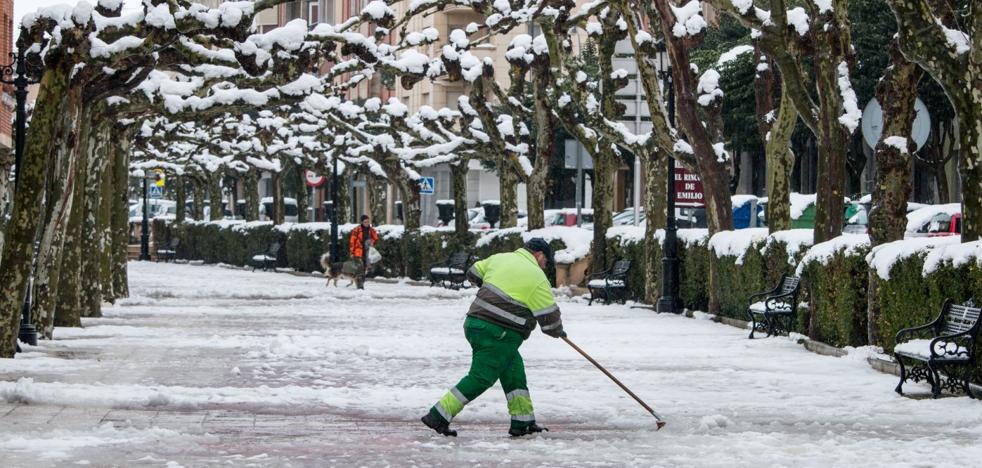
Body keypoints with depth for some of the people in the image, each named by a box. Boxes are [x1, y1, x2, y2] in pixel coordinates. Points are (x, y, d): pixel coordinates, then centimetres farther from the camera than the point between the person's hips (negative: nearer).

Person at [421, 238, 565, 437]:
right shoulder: (536, 278, -6)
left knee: (514, 370, 16)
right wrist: (558, 331, 19)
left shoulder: (500, 258, 11)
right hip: (498, 334, -8)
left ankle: (522, 422, 16)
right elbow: (548, 316, -2)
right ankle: (438, 417, -7)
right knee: (480, 379, -5)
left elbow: (473, 273, 24)